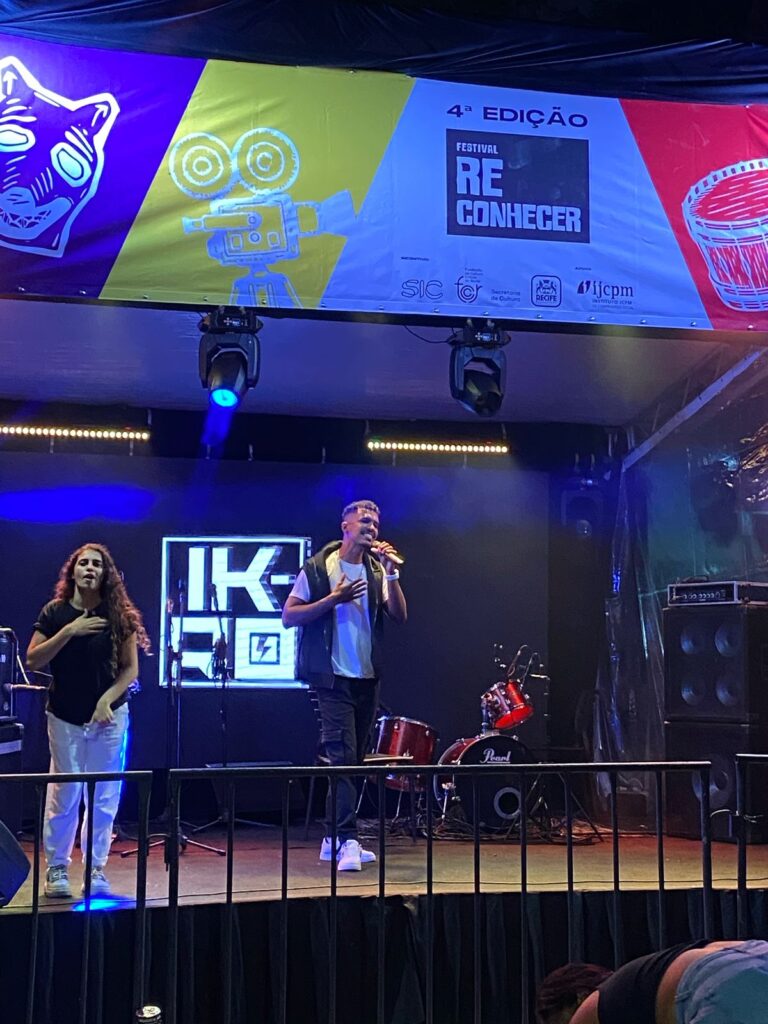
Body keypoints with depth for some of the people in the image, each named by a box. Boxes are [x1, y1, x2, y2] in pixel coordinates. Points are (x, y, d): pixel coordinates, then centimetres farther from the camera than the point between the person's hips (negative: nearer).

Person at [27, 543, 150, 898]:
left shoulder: (119, 615, 0)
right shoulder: (55, 612, 0)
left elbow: (131, 668, 1)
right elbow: (32, 661, -7)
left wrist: (107, 700, -12)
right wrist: (69, 632, -17)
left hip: (109, 717, 1)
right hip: (65, 717, 0)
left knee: (104, 797, 3)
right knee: (63, 794, -1)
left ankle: (96, 870, 13)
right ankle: (56, 869, 12)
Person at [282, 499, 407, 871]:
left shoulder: (376, 569, 9)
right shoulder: (318, 568, -3)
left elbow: (399, 615, -1)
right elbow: (288, 616, -7)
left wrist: (392, 574, -12)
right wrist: (333, 599, -16)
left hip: (368, 678, 6)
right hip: (333, 678, -6)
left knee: (354, 760, 11)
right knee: (343, 757, -13)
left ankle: (332, 838, 22)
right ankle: (348, 841, -14)